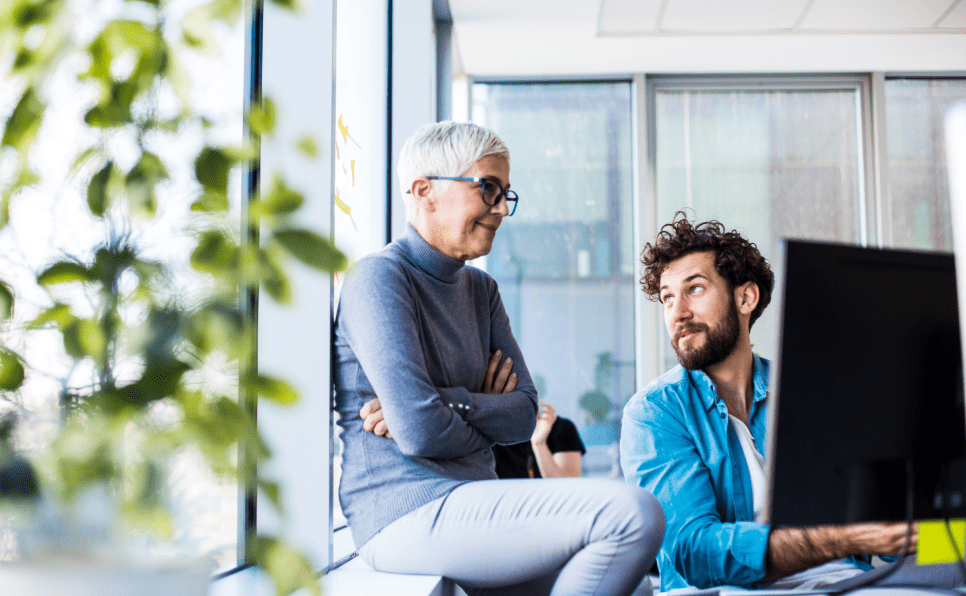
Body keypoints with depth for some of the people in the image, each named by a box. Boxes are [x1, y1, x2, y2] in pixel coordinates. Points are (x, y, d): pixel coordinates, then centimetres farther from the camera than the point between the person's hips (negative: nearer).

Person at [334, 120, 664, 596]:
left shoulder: (481, 289, 18)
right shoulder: (379, 279, -10)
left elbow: (524, 412, 7)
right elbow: (420, 433, -19)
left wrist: (451, 404, -12)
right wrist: (484, 418, 1)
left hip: (470, 503, 9)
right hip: (407, 514, -9)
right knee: (635, 513, -21)